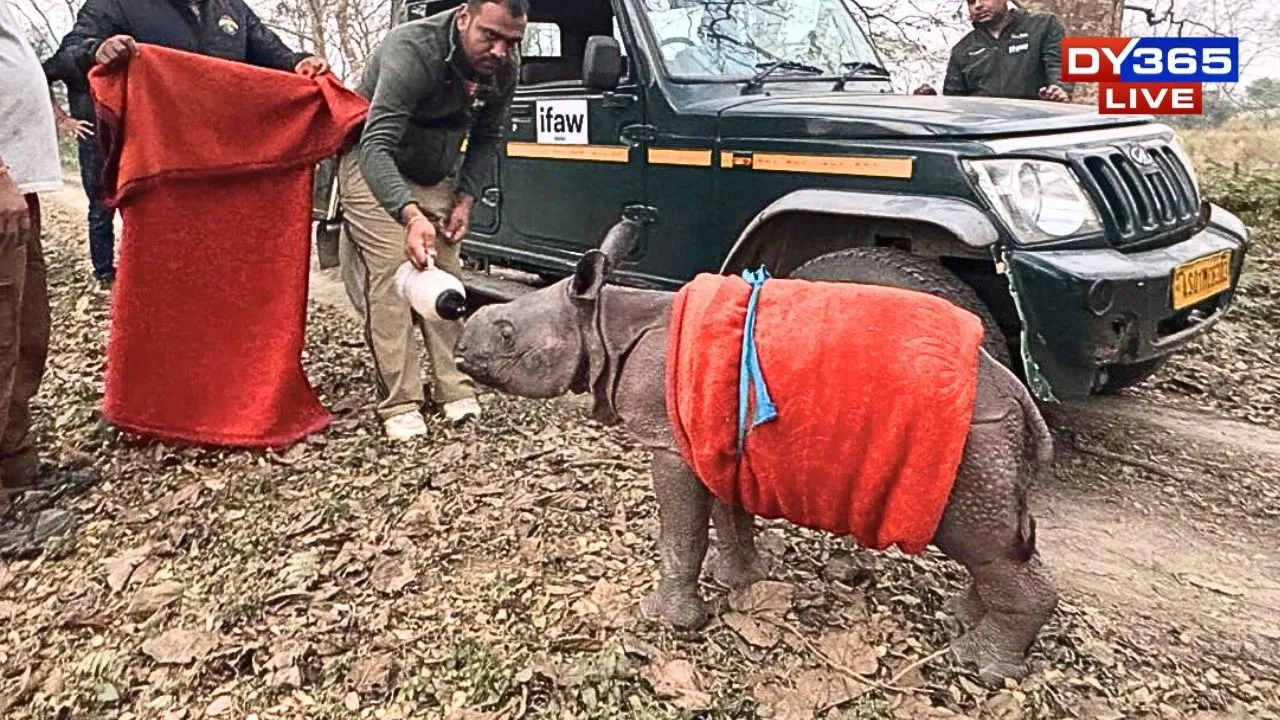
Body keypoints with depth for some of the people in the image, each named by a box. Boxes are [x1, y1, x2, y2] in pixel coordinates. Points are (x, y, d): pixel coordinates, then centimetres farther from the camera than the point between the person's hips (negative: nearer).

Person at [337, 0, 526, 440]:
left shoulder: (504, 68, -13)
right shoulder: (412, 50, -33)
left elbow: (486, 138, 3)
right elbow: (376, 147, -41)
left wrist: (466, 198, -10)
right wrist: (411, 216, -56)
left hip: (436, 173, 6)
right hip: (373, 166, -5)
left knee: (447, 276, -2)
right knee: (392, 275, -16)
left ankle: (456, 389, 3)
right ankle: (399, 404, -13)